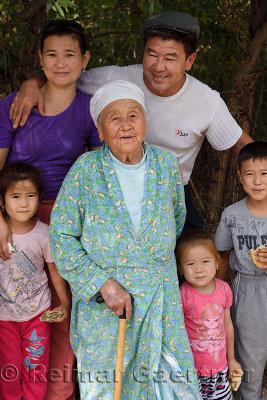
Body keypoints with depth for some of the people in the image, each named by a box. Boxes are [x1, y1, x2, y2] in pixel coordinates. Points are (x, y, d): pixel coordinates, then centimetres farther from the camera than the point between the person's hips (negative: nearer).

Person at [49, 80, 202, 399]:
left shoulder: (166, 164, 0)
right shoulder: (86, 169, -8)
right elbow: (61, 235, -7)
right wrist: (103, 283, -15)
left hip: (160, 300, 2)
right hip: (100, 301, -2)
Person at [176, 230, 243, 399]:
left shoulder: (224, 289, -4)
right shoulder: (183, 295, -20)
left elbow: (227, 324, 8)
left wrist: (231, 359, 17)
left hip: (220, 366, 4)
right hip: (191, 369, -4)